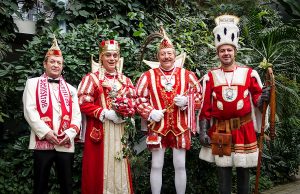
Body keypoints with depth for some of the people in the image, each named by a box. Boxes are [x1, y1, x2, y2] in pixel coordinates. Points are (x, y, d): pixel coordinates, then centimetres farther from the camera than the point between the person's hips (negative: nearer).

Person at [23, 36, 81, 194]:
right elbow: (29, 111, -5)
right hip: (42, 142, -3)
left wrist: (70, 133, -9)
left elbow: (76, 114, 9)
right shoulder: (33, 83, 8)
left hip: (66, 143, 3)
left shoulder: (70, 89, 18)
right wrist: (45, 132, -15)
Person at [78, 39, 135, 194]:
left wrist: (127, 114, -7)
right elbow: (84, 104, -8)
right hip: (100, 131, -4)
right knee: (100, 168, 0)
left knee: (119, 168, 8)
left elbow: (134, 102, 13)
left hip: (121, 131, 4)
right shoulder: (92, 78, -1)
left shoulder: (125, 80, 14)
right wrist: (105, 113, -15)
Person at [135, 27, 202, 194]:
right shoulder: (148, 76, 0)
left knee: (180, 166, 7)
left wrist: (186, 101, -13)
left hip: (180, 127, 1)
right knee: (156, 166, 6)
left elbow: (199, 96, 7)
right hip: (157, 126, 0)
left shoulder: (187, 75, 3)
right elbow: (138, 98, 2)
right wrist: (150, 113, -13)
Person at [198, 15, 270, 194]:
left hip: (244, 128, 0)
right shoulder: (210, 77, 1)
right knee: (223, 171, 7)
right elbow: (205, 106, 1)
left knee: (243, 171, 10)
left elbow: (256, 98, 6)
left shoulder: (249, 73, 1)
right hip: (220, 128, 0)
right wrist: (203, 131, -2)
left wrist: (262, 98, -18)